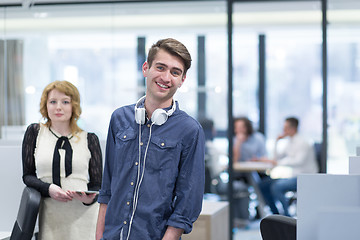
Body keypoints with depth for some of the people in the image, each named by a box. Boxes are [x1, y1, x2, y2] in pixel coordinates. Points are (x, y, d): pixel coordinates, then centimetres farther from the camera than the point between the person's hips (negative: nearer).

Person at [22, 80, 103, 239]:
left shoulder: (89, 139, 8)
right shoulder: (34, 132, 9)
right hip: (49, 218, 0)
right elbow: (27, 176, 8)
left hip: (82, 217, 0)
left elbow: (97, 184, 9)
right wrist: (48, 189, -12)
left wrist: (89, 198, -14)